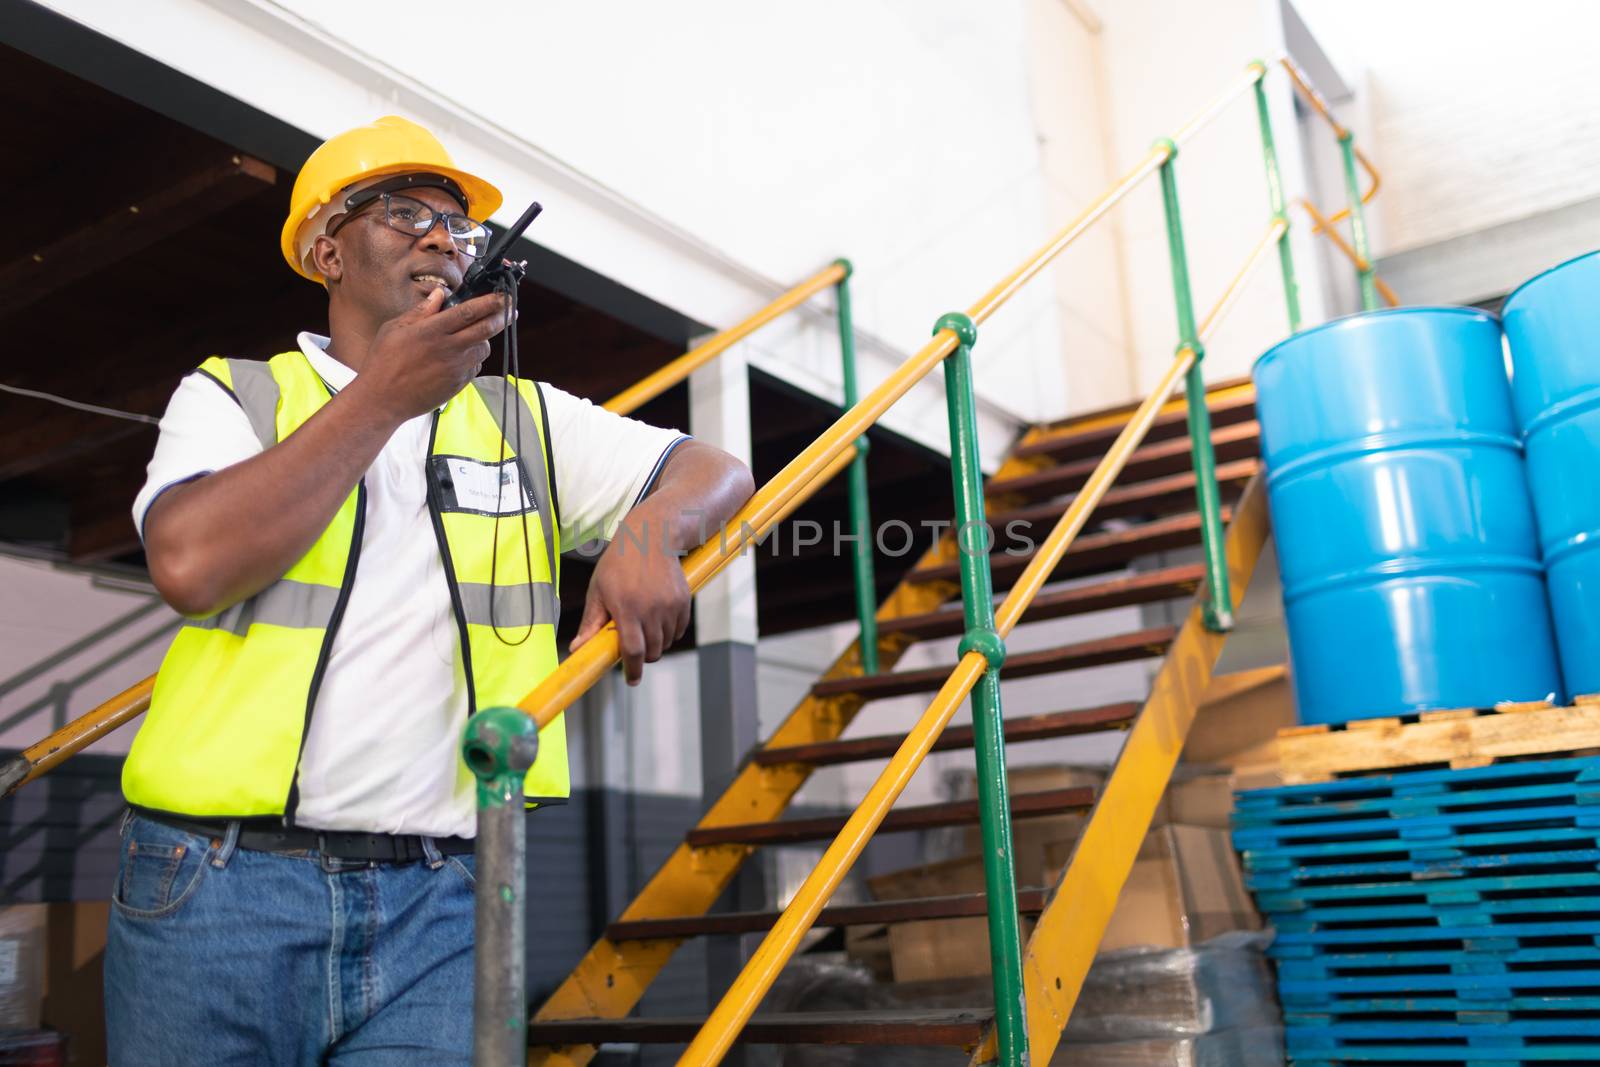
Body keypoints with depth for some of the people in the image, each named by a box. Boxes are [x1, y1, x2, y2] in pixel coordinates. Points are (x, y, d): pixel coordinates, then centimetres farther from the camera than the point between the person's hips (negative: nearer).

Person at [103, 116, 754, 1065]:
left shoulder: (523, 419, 15)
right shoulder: (233, 395, 6)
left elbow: (716, 471, 12)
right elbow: (191, 564, -13)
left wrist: (648, 533, -11)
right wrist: (384, 396, -11)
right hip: (220, 884, -1)